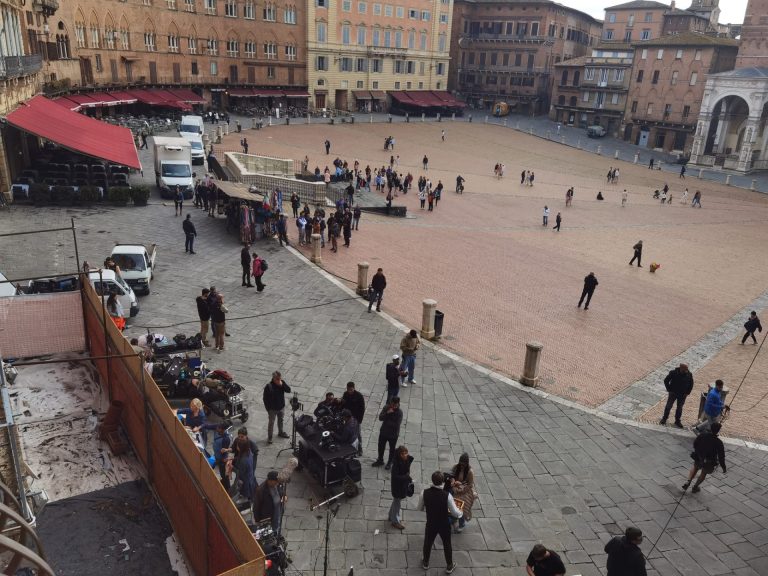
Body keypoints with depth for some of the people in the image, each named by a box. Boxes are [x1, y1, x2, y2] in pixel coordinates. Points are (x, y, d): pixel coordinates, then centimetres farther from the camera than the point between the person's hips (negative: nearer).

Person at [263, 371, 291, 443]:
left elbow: (289, 390, -15)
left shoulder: (282, 382, -10)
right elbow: (265, 399, -17)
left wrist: (282, 385, -30)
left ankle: (280, 432, 46)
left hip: (281, 407, 5)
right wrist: (268, 409, -14)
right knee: (271, 422, 10)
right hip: (272, 409, -5)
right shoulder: (268, 386, -24)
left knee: (280, 420, 24)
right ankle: (269, 437, 25)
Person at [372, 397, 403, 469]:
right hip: (383, 432, 4)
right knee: (381, 447, 20)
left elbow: (397, 425, -26)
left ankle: (389, 462, 39)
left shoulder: (399, 412, -22)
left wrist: (386, 421, -19)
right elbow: (380, 418, -16)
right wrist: (387, 413, -32)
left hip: (393, 434, -4)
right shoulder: (386, 408, -11)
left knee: (392, 449, 17)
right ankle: (380, 460, 43)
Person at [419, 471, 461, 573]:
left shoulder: (425, 493, -23)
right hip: (444, 525, -1)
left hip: (430, 524, 2)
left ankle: (425, 563, 51)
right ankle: (449, 566, 46)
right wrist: (460, 513, 2)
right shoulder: (447, 495, -30)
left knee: (428, 543, 27)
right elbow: (455, 513, -21)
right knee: (447, 545, 25)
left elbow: (420, 508, -5)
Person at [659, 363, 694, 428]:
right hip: (673, 393, -2)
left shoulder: (689, 375, -11)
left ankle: (677, 421, 26)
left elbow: (691, 384, 5)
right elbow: (666, 381, -6)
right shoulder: (673, 373, -17)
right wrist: (669, 390, -9)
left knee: (679, 408, 12)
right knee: (668, 406, 6)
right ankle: (664, 419, 21)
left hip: (682, 395, 2)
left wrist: (687, 393, -2)